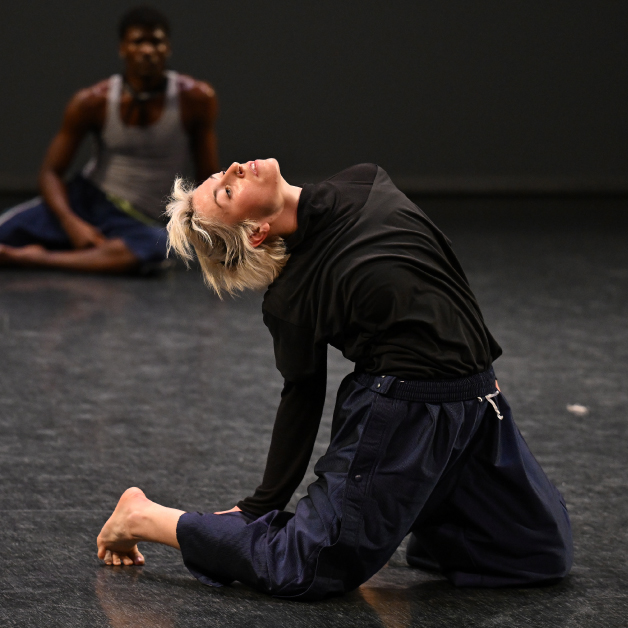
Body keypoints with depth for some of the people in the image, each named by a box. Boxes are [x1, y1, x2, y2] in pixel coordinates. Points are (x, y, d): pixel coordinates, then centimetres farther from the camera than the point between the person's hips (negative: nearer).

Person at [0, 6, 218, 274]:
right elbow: (51, 171, -2)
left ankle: (30, 258, -32)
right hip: (83, 200, 0)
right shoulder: (92, 102, -6)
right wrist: (71, 223, -21)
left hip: (137, 222, 0)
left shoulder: (195, 99, -7)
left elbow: (208, 179, 1)